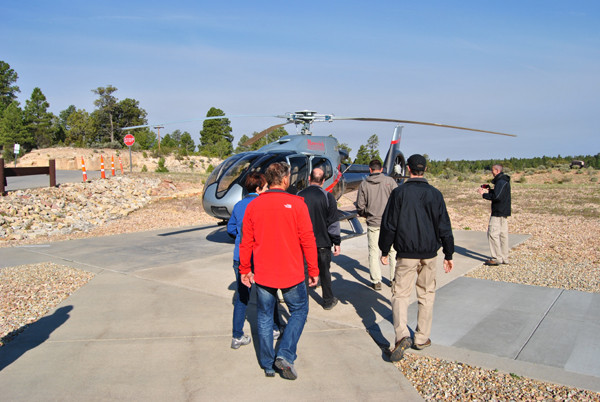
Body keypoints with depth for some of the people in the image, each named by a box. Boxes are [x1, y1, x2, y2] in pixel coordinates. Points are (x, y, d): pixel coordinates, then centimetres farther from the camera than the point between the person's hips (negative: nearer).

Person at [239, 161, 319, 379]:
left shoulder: (253, 205, -2)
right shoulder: (296, 204, -11)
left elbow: (246, 242, 3)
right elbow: (307, 240, -10)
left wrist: (245, 270, 14)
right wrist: (313, 270, 0)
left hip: (263, 274, 3)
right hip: (292, 273, -2)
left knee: (264, 317, 16)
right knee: (299, 311, 18)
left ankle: (268, 365, 25)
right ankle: (285, 355, 5)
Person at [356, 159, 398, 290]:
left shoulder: (364, 184, -1)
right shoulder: (390, 181, -3)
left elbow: (360, 207, 0)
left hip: (373, 223, 0)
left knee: (374, 253, 8)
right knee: (393, 251, 12)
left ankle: (376, 281, 11)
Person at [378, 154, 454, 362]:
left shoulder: (399, 192, -6)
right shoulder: (435, 194, 0)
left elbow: (389, 225, -5)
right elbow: (444, 227, 2)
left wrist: (384, 251, 5)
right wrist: (448, 254, 10)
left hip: (406, 253, -2)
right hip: (429, 253, 3)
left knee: (400, 293, 3)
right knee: (426, 294, 14)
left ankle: (402, 335, -15)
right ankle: (422, 338, 20)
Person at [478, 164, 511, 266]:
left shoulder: (501, 182, -16)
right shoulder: (504, 181, 17)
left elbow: (497, 197, -25)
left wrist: (484, 194, -16)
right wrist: (489, 190, 10)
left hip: (498, 212, -10)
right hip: (504, 212, 10)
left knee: (493, 233, -9)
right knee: (503, 234, 12)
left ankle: (497, 258, -7)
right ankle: (504, 258, 17)